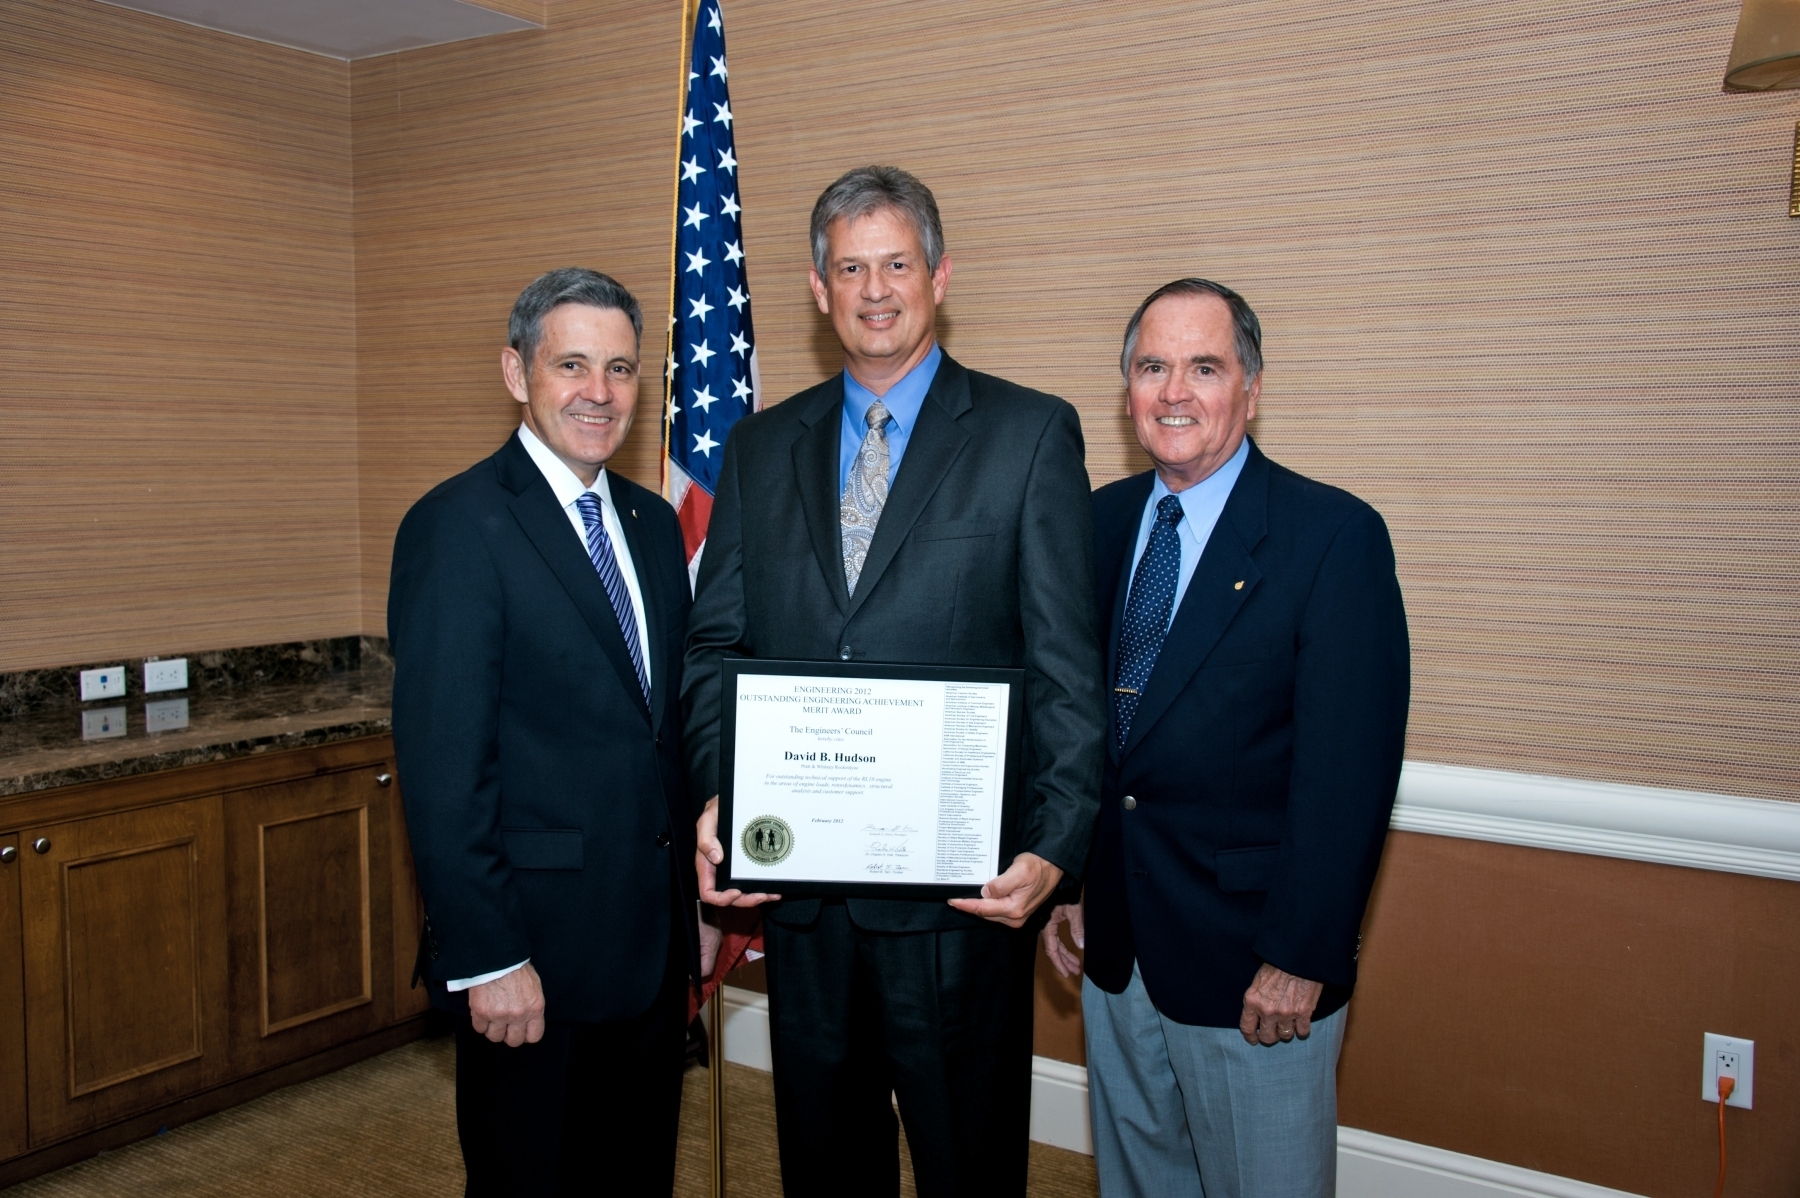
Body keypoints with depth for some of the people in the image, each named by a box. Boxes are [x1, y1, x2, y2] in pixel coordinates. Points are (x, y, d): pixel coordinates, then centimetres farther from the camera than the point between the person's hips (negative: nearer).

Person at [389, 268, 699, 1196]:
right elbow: (443, 766, -17)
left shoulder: (653, 523, 9)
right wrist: (486, 959, -18)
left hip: (656, 943, 7)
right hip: (535, 951, -7)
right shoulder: (457, 527, -14)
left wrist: (692, 895, 11)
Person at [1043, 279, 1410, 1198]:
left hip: (1254, 962, -5)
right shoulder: (1101, 521, 5)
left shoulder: (1334, 537, -13)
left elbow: (1351, 768, -16)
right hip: (1115, 946, 5)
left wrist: (1301, 956, -17)